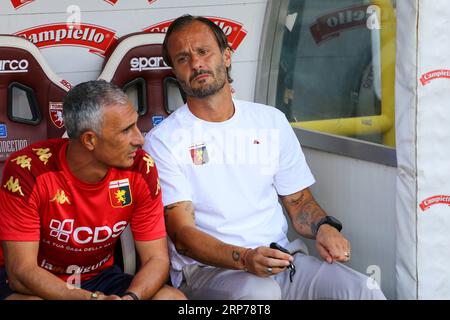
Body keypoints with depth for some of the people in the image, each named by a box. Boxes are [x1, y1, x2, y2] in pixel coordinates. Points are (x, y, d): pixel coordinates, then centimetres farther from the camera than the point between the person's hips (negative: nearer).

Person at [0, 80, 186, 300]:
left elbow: (157, 259, -9)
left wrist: (131, 296, -31)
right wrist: (93, 298, -37)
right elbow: (21, 271, -23)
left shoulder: (141, 168, -13)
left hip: (101, 277, 3)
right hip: (36, 283, -3)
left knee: (173, 297, -22)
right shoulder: (27, 169, -23)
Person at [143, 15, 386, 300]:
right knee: (260, 292, -37)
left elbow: (299, 201, 16)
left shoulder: (272, 121, 13)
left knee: (365, 291, -22)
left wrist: (324, 226, -7)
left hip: (281, 259, 4)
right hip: (206, 268, -3)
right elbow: (182, 234, -9)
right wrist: (245, 258, -27)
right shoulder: (162, 141, -2)